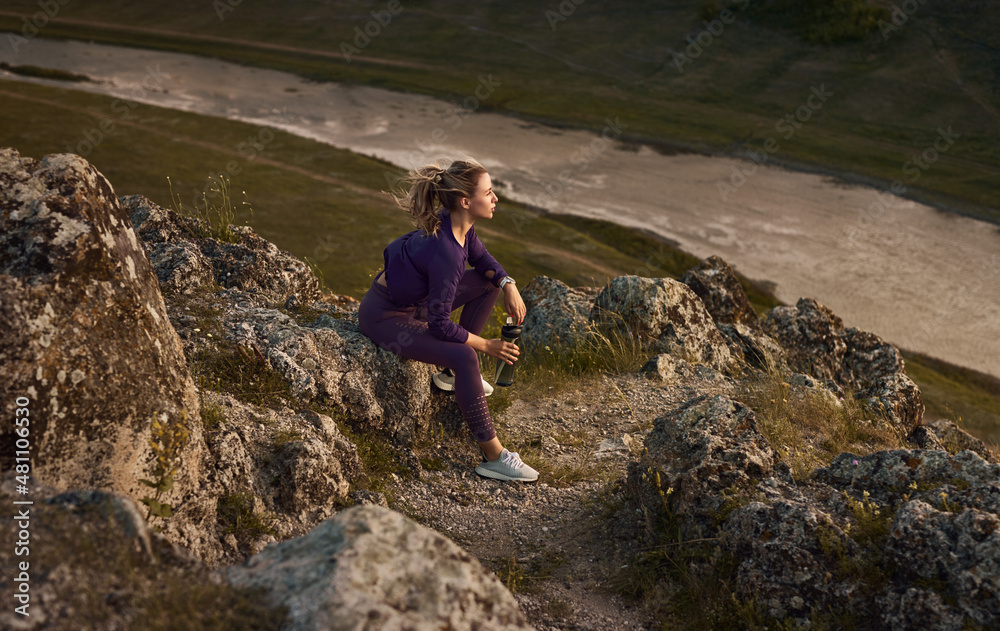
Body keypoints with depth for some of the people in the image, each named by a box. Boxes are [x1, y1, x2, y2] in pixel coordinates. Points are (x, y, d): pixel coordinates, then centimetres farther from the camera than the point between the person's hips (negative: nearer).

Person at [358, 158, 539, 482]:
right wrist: (487, 346, -16)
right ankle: (493, 457, -20)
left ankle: (451, 373, 14)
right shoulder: (445, 251, -32)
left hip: (416, 298, 10)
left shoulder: (458, 224, -8)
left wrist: (509, 286, -5)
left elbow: (482, 259, 13)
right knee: (464, 357, -27)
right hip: (385, 316, -10)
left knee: (489, 284, 7)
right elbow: (440, 325, -27)